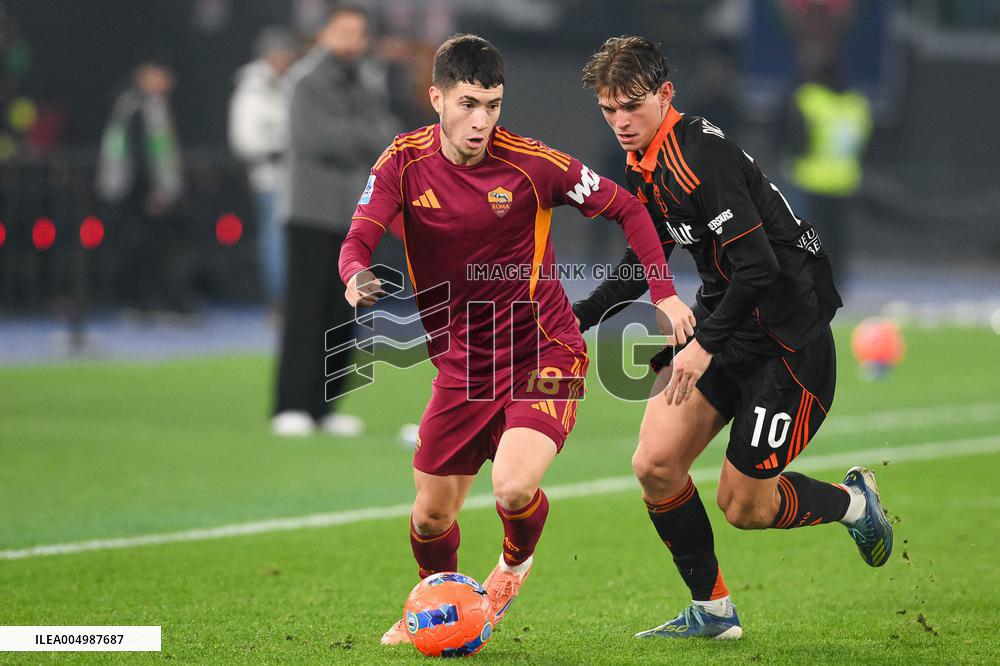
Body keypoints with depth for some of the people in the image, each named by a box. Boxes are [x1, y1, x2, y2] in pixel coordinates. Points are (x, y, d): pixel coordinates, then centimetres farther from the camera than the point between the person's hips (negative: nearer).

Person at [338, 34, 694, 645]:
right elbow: (358, 241, -13)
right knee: (431, 513, 7)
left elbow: (626, 208, -4)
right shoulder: (405, 163, -7)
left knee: (513, 486, -25)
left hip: (545, 353, -3)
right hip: (462, 361, 4)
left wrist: (664, 293, -12)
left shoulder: (531, 163, -15)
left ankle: (516, 562, 12)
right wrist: (357, 279, -37)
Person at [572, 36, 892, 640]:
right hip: (726, 321, 9)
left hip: (789, 335, -8)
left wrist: (706, 345, -25)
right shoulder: (644, 168, 6)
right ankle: (713, 611, 11)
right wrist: (575, 319, 12)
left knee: (744, 505, -1)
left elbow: (759, 268, -27)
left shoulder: (697, 160, -24)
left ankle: (855, 501, 28)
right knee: (656, 464, -4)